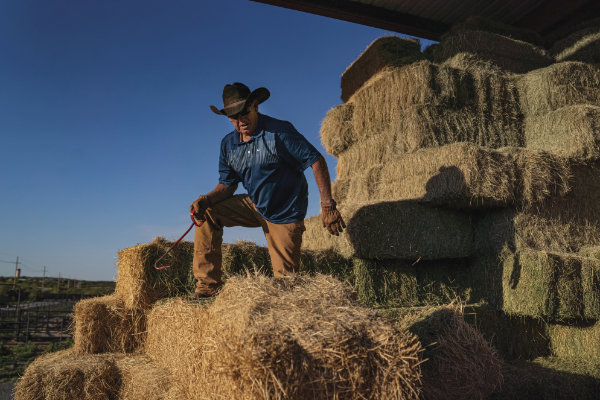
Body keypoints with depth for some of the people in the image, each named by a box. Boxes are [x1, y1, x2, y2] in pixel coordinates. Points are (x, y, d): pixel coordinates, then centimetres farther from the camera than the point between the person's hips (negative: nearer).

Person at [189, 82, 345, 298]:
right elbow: (227, 184, 3)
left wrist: (327, 205, -24)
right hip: (254, 206, 5)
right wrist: (207, 200, -20)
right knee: (208, 215, -10)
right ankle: (208, 285, -3)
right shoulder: (228, 144, -2)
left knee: (286, 279, -3)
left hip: (284, 215, -5)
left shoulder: (280, 132, -20)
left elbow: (317, 161, -19)